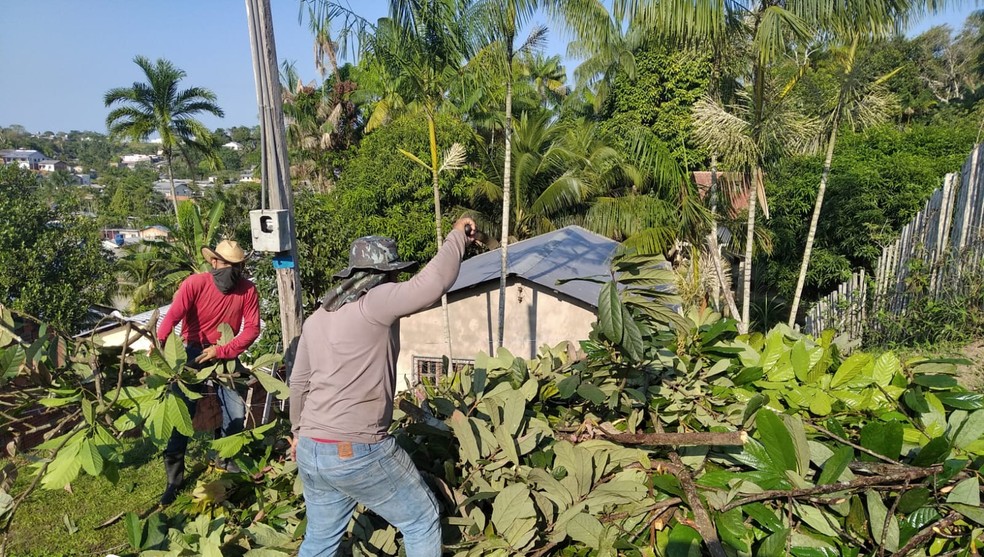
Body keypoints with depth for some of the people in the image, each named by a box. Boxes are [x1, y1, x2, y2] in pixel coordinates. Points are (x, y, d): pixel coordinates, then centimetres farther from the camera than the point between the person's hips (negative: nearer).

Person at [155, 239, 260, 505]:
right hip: (193, 355, -2)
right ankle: (174, 479, 13)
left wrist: (222, 351, -23)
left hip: (226, 356, 2)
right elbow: (173, 315, -29)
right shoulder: (195, 283, -18)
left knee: (236, 414, 2)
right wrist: (158, 344, -45)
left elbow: (252, 328, -14)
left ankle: (230, 463, 29)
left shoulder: (248, 289, -12)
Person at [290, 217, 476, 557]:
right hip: (358, 452, -8)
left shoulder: (317, 319, 10)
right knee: (422, 520, 12)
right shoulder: (375, 302, -14)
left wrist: (299, 432, 32)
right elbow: (433, 284, -24)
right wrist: (457, 236, -8)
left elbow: (298, 382, 18)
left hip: (311, 451, 8)